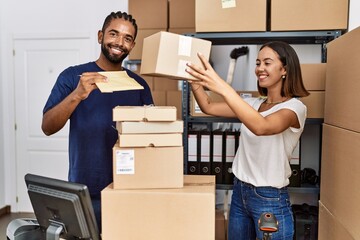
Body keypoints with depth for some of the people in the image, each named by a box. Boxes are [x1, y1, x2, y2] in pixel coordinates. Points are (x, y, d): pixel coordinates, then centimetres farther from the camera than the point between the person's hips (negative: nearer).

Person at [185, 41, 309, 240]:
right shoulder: (254, 103, 8)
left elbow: (261, 127, -35)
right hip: (240, 192, 6)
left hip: (270, 200, -6)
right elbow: (208, 108, 1)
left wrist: (222, 87, -44)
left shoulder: (295, 107, -13)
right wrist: (194, 79, -15)